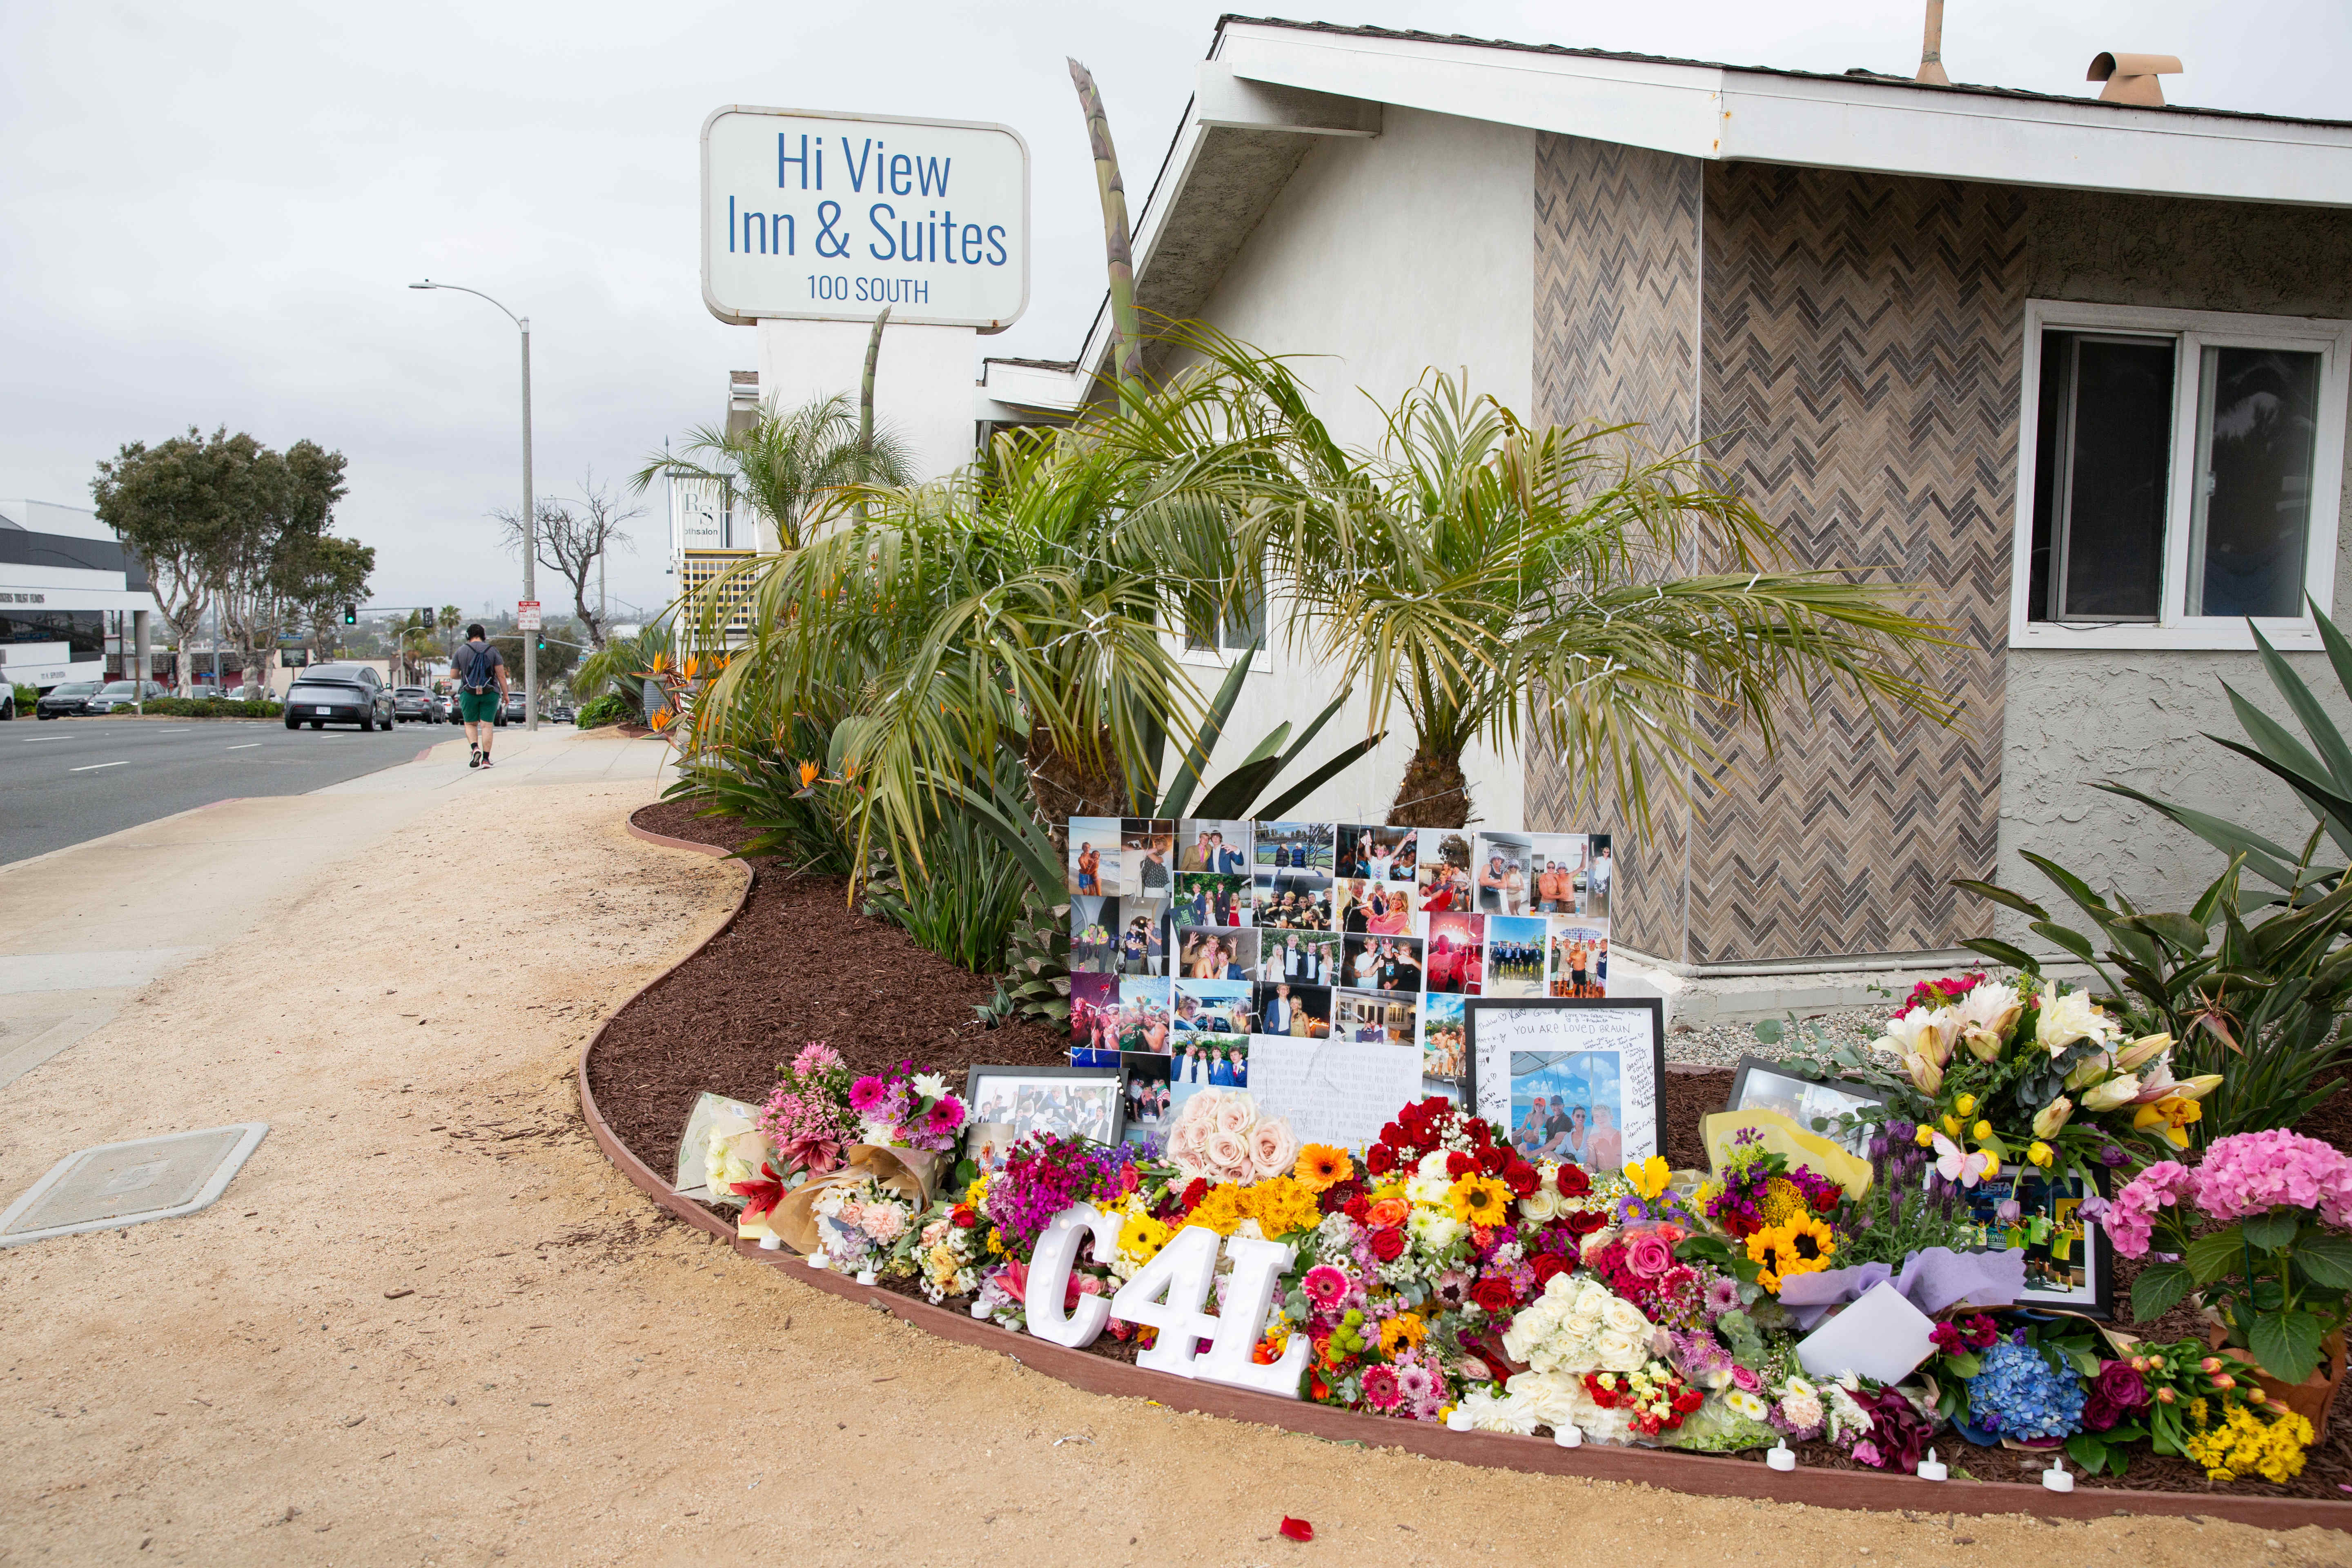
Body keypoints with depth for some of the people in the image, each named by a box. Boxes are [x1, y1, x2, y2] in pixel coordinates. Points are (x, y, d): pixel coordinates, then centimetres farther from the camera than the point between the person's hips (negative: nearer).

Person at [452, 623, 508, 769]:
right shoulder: (492, 650, 1)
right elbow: (501, 675, -3)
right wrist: (505, 694, 2)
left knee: (470, 724, 15)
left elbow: (453, 674, 4)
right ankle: (486, 759, -4)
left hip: (468, 693, 0)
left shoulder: (461, 651, 2)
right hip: (490, 693, 0)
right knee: (487, 726, 2)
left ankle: (475, 748, -10)